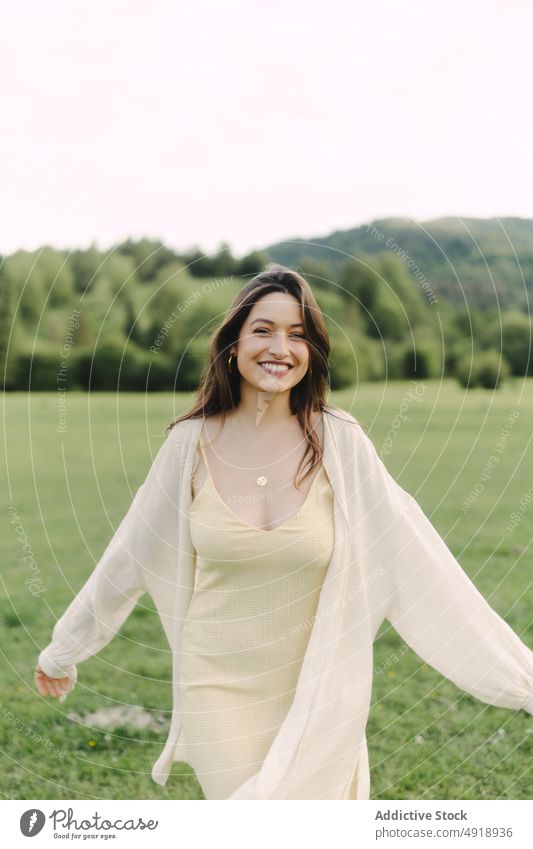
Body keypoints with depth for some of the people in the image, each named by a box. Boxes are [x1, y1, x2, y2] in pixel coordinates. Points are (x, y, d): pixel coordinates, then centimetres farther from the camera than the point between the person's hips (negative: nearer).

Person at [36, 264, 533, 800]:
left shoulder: (338, 442, -9)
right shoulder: (192, 443, -6)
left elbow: (414, 560, -9)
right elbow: (128, 557, 6)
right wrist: (62, 651, 16)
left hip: (317, 694, 0)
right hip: (219, 690, 0)